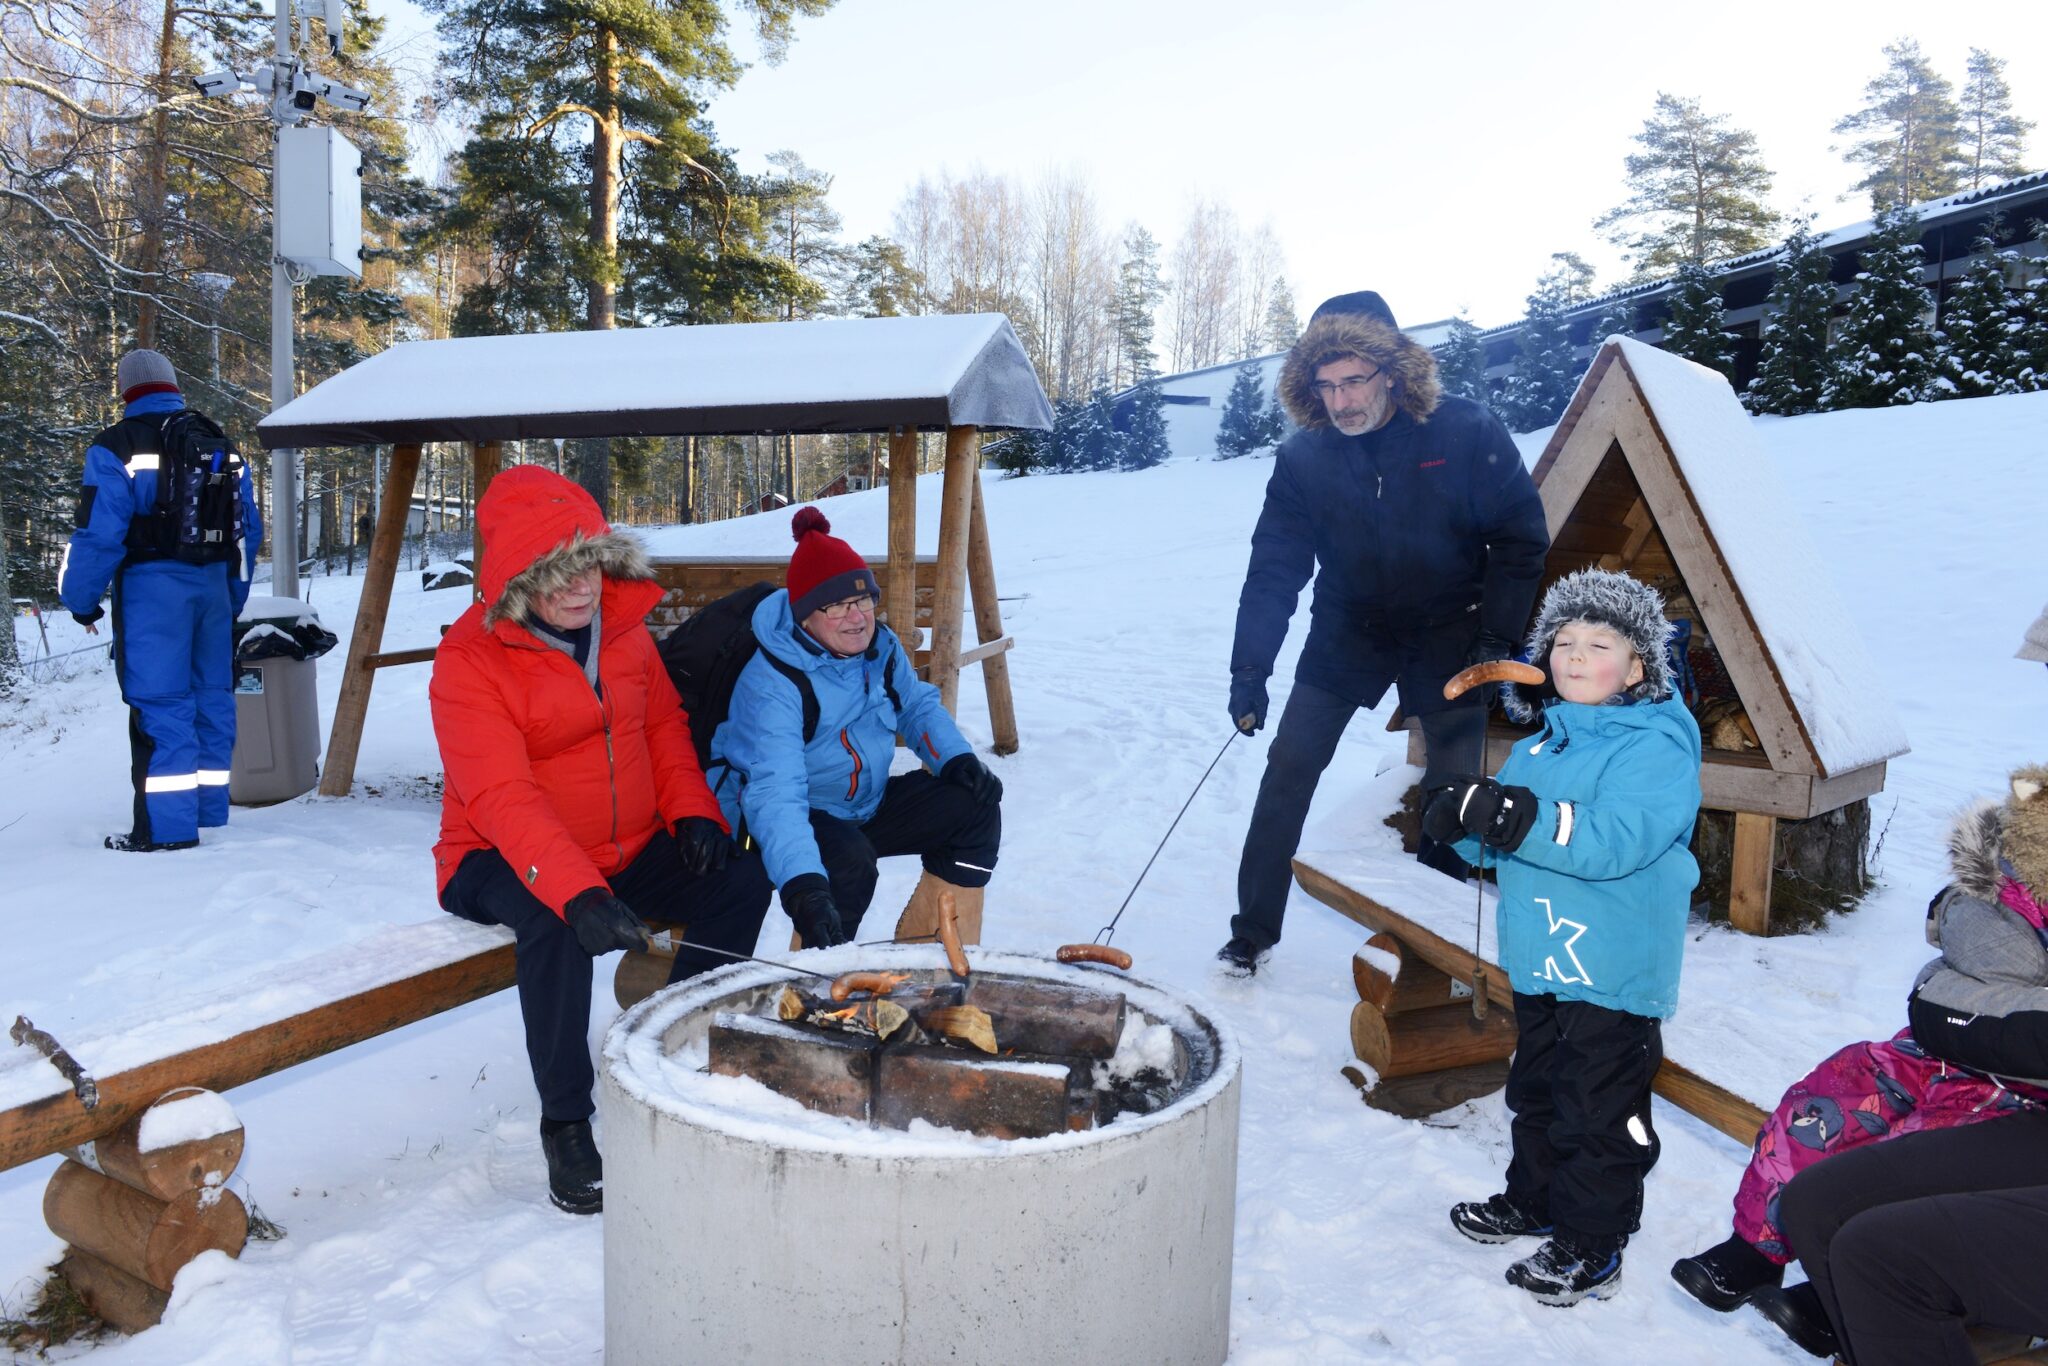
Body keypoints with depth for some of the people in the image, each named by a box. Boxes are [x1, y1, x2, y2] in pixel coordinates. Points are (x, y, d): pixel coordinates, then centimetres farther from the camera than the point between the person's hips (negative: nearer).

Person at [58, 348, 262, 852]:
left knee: (159, 702, -4)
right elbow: (248, 531, 15)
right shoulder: (221, 446, 13)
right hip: (213, 585, 6)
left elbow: (100, 531, -12)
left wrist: (81, 599, -2)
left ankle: (166, 825, -5)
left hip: (152, 587, -6)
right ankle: (210, 810, 20)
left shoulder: (118, 446, -7)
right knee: (211, 697, 12)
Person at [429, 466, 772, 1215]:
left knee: (742, 878, -15)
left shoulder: (621, 624, 2)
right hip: (506, 861, -5)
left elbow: (664, 722, 12)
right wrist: (579, 894, -41)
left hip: (628, 852, 6)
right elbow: (503, 800, -28)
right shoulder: (469, 661, -18)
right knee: (554, 922, -37)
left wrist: (692, 810, -7)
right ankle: (565, 1122, -18)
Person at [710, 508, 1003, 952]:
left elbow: (919, 706, 9)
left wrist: (958, 759, -12)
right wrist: (804, 890, -53)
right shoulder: (771, 684, -30)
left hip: (865, 804, 8)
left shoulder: (880, 647, -6)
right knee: (850, 861, -37)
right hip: (795, 818, -7)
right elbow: (775, 794, -41)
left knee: (974, 806, -4)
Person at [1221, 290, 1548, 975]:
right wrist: (1250, 669, -17)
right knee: (1287, 771, -4)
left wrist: (1495, 639, -12)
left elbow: (1521, 538, -9)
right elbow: (1274, 566, -12)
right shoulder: (1304, 456, -13)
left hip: (1446, 636, -1)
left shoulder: (1468, 432, -18)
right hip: (1347, 633, 1)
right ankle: (1252, 931, 8)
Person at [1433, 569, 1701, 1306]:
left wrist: (1518, 816, -38)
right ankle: (1533, 1199, 41)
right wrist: (1464, 817, -11)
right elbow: (1501, 838, 12)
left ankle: (1590, 1246, 18)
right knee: (1536, 1091, 23)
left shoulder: (1656, 748, -15)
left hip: (1615, 975, -8)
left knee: (1601, 1112, 4)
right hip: (1540, 966, 8)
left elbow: (1614, 841, -30)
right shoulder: (1540, 746, 10)